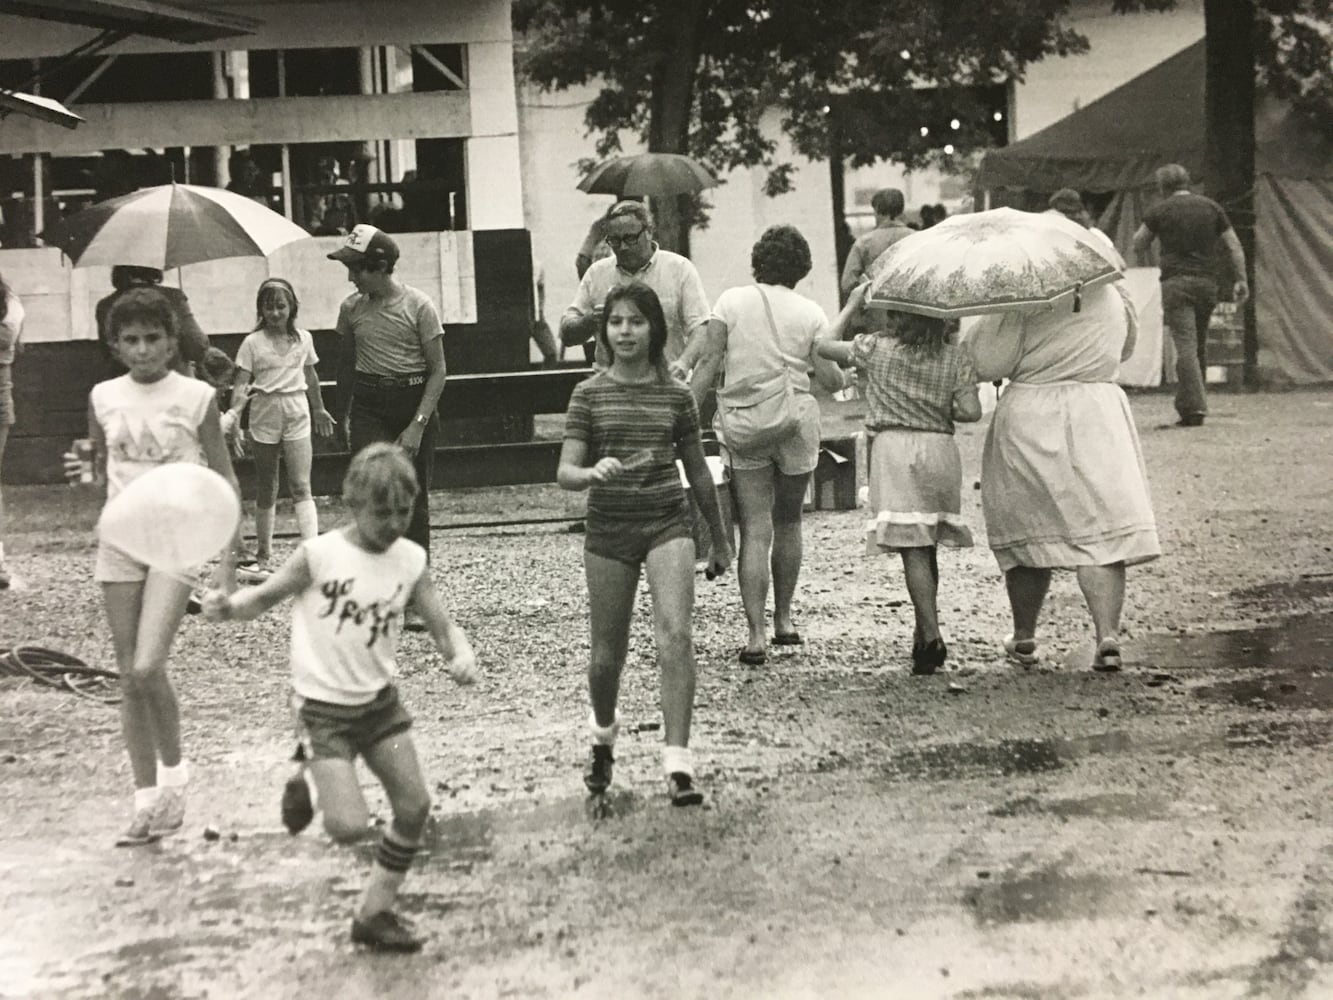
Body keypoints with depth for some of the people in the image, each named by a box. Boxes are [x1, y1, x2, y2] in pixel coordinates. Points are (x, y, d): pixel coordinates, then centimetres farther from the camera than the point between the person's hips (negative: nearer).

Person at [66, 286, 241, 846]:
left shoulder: (195, 397, -6)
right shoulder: (104, 398, 4)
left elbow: (224, 480, -2)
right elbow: (103, 476, 14)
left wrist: (228, 559, -6)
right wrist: (82, 474, -10)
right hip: (120, 542, 4)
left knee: (148, 668, -17)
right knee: (129, 679, 5)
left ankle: (173, 768, 9)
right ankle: (147, 799, 15)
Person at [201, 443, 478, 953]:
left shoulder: (410, 560, -4)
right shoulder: (319, 555, -16)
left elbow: (445, 627, 0)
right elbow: (266, 596, -4)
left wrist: (461, 655, -23)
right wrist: (228, 607, -26)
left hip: (379, 699, 5)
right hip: (323, 705, -5)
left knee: (415, 807, 2)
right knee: (350, 827, -15)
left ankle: (374, 913, 20)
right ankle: (307, 781, 20)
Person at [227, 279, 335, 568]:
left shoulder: (303, 338, 4)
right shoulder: (253, 342, -3)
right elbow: (242, 382, -7)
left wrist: (319, 410, 26)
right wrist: (234, 410, -25)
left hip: (297, 414, 0)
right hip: (265, 414, 0)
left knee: (301, 486, -9)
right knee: (266, 487, 10)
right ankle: (263, 552, 21)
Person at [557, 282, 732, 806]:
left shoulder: (676, 395, 3)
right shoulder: (589, 395, 1)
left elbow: (697, 471, 14)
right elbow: (565, 472, -5)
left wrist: (720, 539, 21)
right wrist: (593, 473, -28)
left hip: (667, 525, 0)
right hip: (607, 530, 0)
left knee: (675, 633, -19)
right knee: (607, 653, 8)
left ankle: (678, 764, -18)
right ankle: (603, 737, 39)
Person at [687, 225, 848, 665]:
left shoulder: (731, 301, 0)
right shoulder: (810, 313, 2)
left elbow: (708, 362, -5)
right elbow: (830, 378, -1)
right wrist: (846, 376, 21)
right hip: (796, 420, 1)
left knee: (756, 530, -3)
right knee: (788, 523, 19)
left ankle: (756, 634, -11)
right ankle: (784, 619, 28)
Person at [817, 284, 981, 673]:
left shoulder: (875, 348, -1)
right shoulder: (955, 357, 3)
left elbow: (826, 345, 13)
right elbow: (971, 411, -3)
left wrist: (852, 305, 22)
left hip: (895, 448, -3)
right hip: (941, 450, 3)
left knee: (913, 549, -7)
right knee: (927, 547, 15)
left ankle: (931, 636, -17)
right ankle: (924, 632, 24)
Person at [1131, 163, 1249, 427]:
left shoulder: (1160, 210, 1)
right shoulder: (1211, 207, 10)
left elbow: (1138, 244, 8)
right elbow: (1234, 245, 8)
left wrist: (1142, 256, 29)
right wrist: (1241, 280, 10)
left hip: (1176, 282, -4)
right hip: (1207, 282, 4)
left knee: (1185, 345, -9)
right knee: (1200, 345, 14)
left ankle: (1194, 407, -19)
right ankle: (1189, 404, 17)